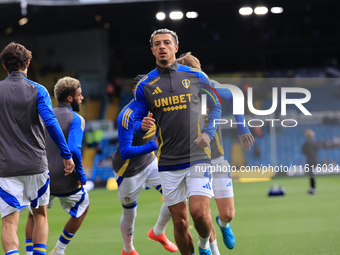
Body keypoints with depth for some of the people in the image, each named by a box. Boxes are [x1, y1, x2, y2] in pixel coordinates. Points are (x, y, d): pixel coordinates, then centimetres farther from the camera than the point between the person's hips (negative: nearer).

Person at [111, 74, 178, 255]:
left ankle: (158, 233, 17)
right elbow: (125, 152, -35)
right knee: (129, 214, 8)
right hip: (128, 171, -6)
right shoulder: (127, 116, -30)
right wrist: (154, 146, -42)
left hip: (150, 162, 7)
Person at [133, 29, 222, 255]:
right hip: (168, 163, 1)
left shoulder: (196, 77, 5)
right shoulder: (145, 86, 6)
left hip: (198, 157, -1)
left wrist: (208, 133, 0)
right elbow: (137, 123, 9)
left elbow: (216, 106, 16)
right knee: (180, 222, 0)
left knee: (199, 212, -15)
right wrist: (143, 125, -15)